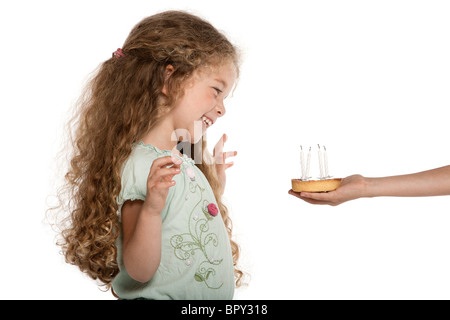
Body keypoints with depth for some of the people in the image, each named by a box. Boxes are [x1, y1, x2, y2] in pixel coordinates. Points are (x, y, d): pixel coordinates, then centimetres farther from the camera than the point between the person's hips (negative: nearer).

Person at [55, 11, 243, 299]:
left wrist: (216, 185, 13)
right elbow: (139, 271, -24)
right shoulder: (142, 166, -21)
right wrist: (150, 209, -38)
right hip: (161, 297, -7)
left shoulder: (183, 160, 4)